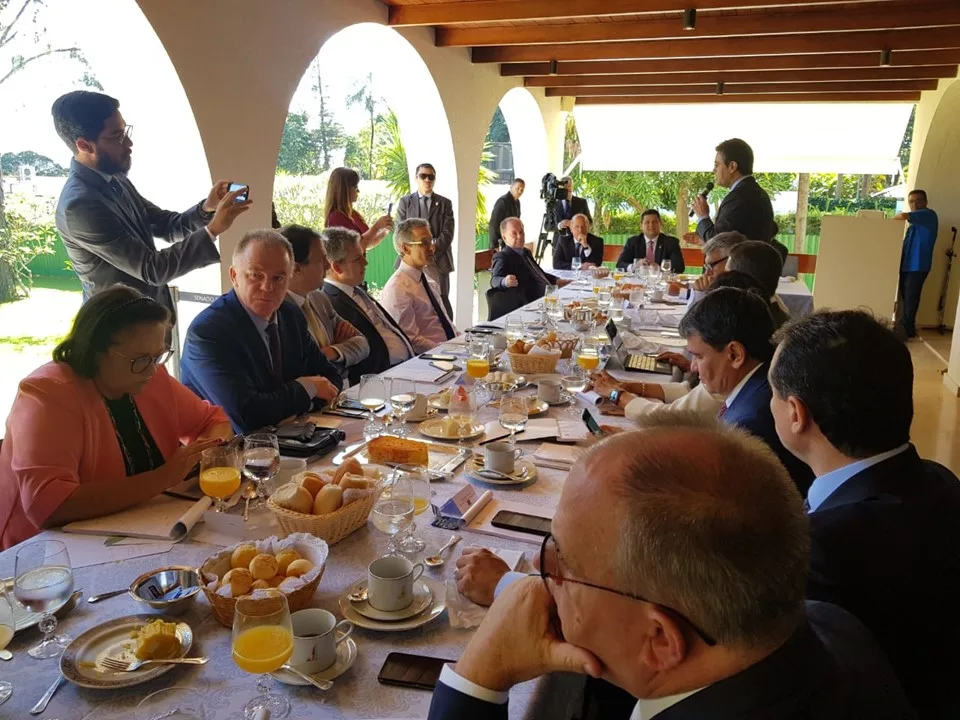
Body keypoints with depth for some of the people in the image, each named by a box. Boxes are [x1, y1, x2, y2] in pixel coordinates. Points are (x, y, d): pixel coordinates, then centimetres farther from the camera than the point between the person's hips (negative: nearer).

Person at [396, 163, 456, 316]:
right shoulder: (405, 202, 12)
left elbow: (448, 233, 1)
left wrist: (431, 252, -12)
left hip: (438, 261, 0)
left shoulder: (445, 203, 11)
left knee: (442, 304, -5)